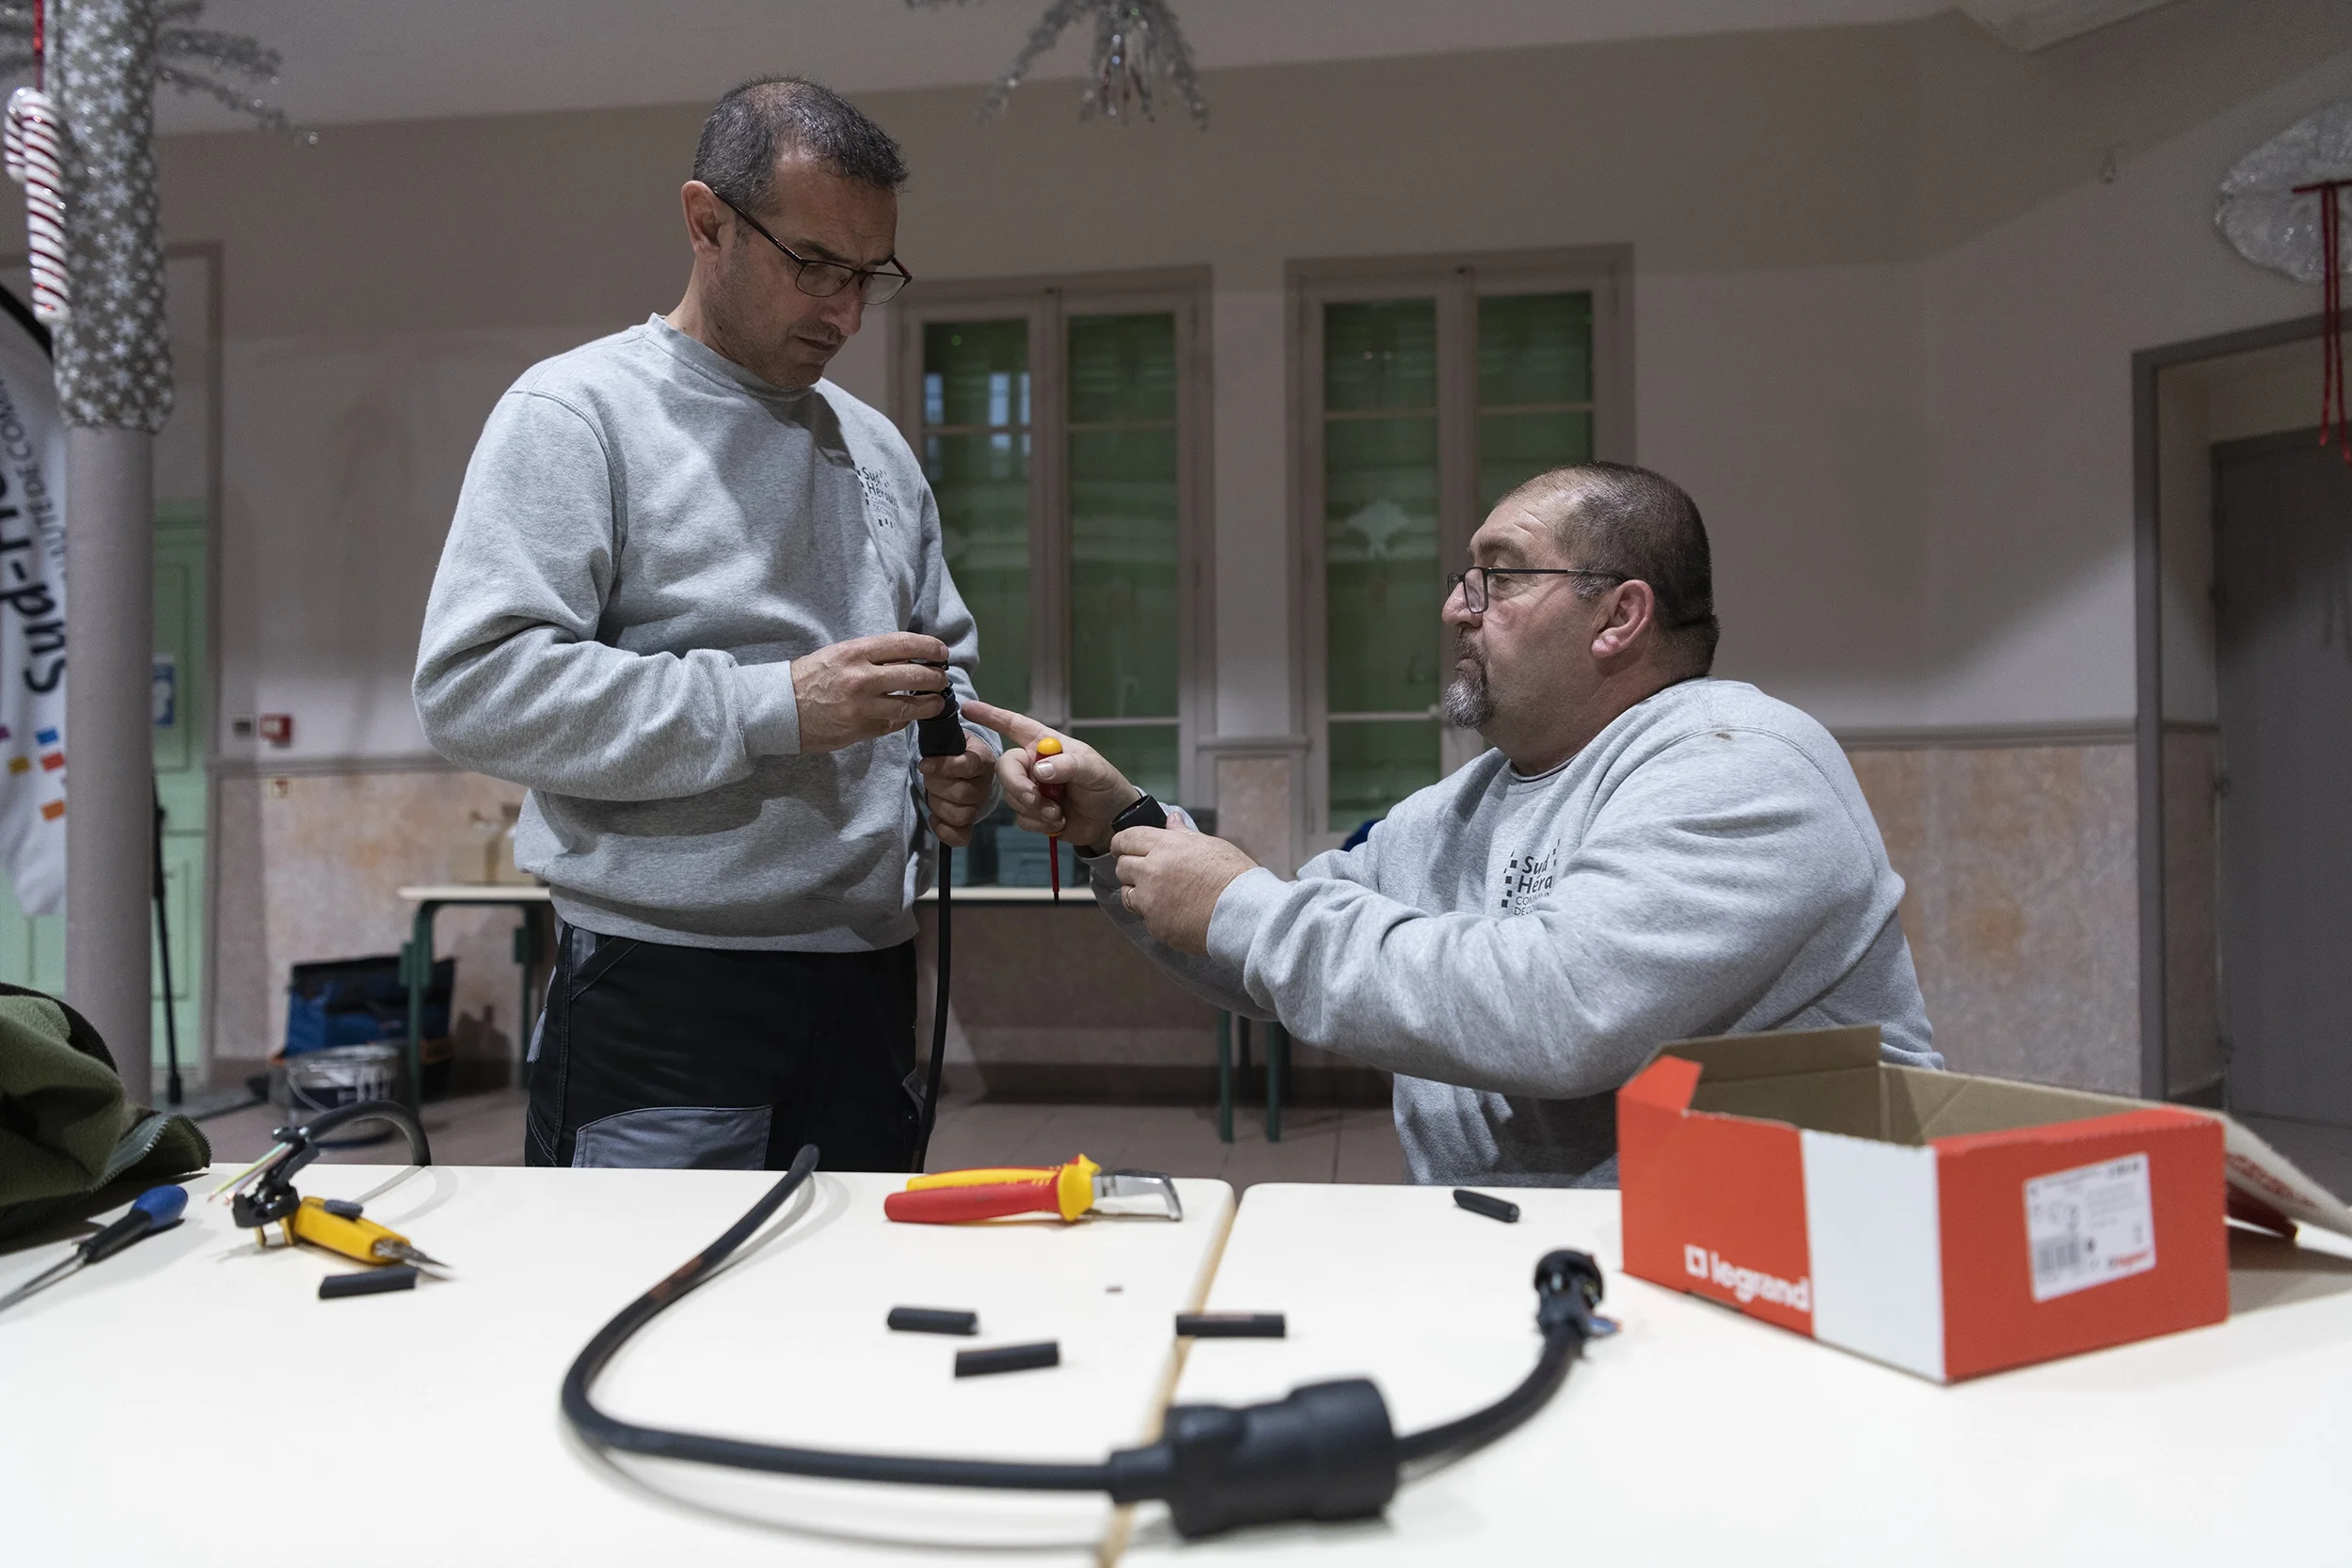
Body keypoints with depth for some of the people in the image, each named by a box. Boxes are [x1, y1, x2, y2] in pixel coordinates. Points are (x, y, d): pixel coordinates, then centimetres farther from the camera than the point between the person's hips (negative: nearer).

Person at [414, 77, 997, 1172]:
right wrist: (777, 707, -21)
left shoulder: (877, 448, 16)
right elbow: (475, 685, -16)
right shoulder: (578, 412, -4)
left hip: (866, 983, 6)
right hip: (665, 994, -6)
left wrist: (957, 766, 1)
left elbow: (948, 661, 24)